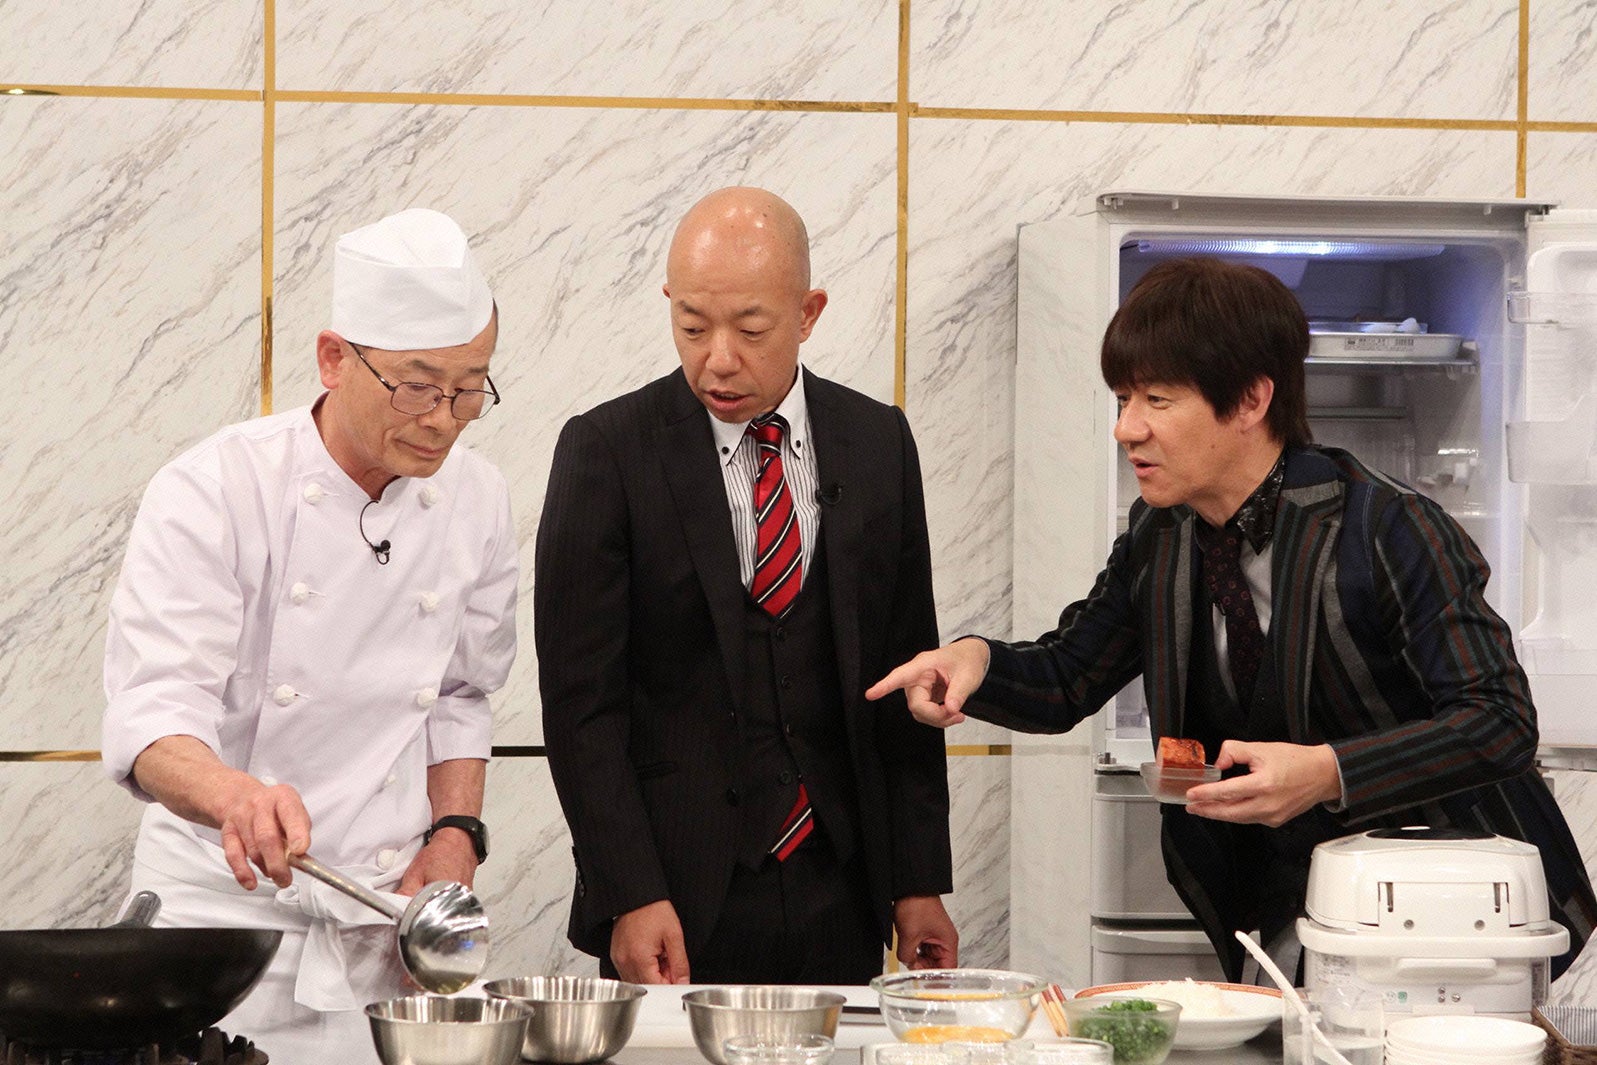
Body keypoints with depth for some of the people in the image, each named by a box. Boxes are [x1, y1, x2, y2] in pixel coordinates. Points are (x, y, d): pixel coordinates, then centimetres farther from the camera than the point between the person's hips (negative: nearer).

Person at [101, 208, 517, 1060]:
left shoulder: (475, 502, 4)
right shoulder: (212, 493, -12)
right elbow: (153, 714, -21)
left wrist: (456, 833, 0)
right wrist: (233, 795, -42)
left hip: (388, 925, 4)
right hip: (225, 907, -4)